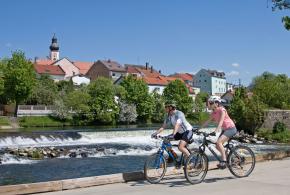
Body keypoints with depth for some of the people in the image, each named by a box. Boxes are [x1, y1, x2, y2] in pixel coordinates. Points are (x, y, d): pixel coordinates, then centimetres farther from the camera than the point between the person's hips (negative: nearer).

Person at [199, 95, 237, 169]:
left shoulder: (222, 110, -18)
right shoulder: (214, 112, 5)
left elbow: (221, 121, -31)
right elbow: (208, 121, 6)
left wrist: (216, 130, -45)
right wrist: (199, 128, 0)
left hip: (231, 128, -9)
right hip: (224, 129, 9)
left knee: (218, 142, -25)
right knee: (217, 146, 2)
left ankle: (224, 161, -20)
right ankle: (227, 158, 18)